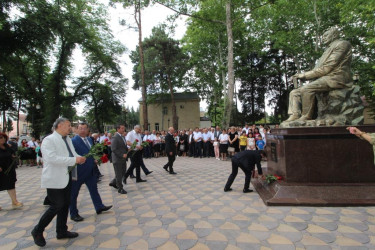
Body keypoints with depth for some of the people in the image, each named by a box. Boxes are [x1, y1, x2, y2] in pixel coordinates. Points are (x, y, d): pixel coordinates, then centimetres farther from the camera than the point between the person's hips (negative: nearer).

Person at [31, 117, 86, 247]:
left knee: (65, 204, 14)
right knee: (56, 206, -3)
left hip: (67, 177, 8)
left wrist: (80, 158, -11)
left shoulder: (68, 139, 11)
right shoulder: (49, 140, -14)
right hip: (54, 179, -8)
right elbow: (52, 158, -25)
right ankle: (37, 231, 19)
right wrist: (74, 160, -27)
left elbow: (73, 154, 13)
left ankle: (62, 231, 30)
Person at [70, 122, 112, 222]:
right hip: (79, 171, -7)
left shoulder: (90, 140, 9)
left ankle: (99, 207, 30)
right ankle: (73, 214, 21)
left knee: (94, 189, 17)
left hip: (90, 171, 8)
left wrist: (95, 159, 4)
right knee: (73, 193, 8)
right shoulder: (73, 141, -15)